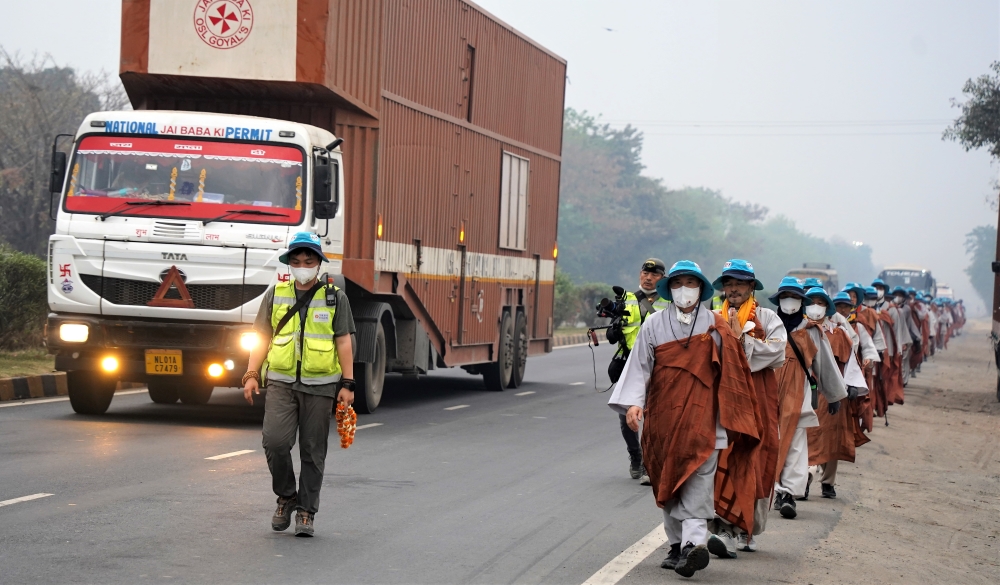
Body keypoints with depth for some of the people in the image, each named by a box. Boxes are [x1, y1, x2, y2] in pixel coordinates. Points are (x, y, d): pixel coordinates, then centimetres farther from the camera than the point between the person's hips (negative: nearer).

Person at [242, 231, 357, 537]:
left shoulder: (335, 298, 5)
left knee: (313, 452, 2)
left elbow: (344, 342, 4)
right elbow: (262, 337, 11)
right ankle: (286, 497, 9)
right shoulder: (275, 294, 9)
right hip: (281, 382, 1)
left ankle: (306, 512, 12)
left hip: (320, 386, -1)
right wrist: (251, 375, 1)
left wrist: (347, 384, -2)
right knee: (275, 441, -14)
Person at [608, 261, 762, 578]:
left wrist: (729, 417, 0)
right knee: (668, 484, 7)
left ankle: (694, 542, -23)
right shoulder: (655, 324, 5)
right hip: (664, 418, 2)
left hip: (702, 418, -2)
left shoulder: (715, 326, 3)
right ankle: (677, 545, 16)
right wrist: (633, 402, -12)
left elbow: (730, 371, 4)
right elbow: (640, 364, 1)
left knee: (698, 482, -13)